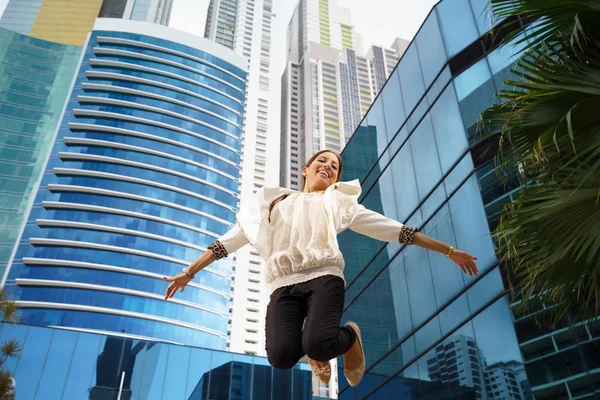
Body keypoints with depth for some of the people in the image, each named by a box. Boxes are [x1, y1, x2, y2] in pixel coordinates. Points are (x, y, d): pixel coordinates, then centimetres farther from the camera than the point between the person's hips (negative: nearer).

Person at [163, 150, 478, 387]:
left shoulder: (339, 202, 21)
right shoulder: (271, 203, 24)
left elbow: (395, 230, 18)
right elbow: (230, 240, 23)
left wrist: (449, 251, 14)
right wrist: (189, 272, 20)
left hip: (324, 277, -1)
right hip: (284, 285, 1)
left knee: (318, 344, -31)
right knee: (281, 356, -26)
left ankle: (349, 336, 7)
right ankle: (313, 348, 12)